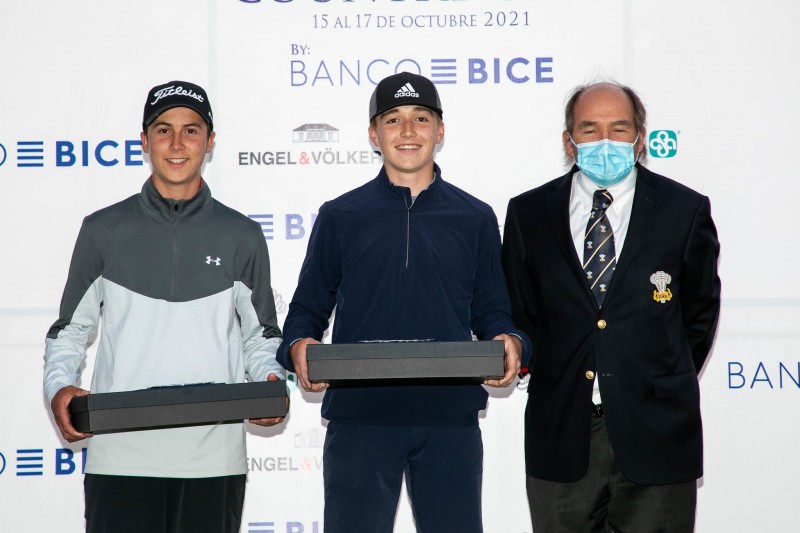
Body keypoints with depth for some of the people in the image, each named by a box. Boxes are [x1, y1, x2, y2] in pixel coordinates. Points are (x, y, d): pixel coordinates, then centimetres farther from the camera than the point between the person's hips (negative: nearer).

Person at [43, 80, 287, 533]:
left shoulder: (241, 235, 9)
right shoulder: (105, 230, 7)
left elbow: (260, 334, 15)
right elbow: (71, 329, 12)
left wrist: (270, 380, -5)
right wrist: (60, 386, -6)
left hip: (214, 460, 1)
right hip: (120, 454, -1)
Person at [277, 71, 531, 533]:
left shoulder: (475, 218, 10)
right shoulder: (339, 217, 8)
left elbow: (491, 313, 13)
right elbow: (308, 310, 10)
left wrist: (510, 343, -9)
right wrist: (299, 347, -12)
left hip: (450, 414, 1)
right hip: (359, 414, -1)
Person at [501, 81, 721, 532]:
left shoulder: (685, 210, 2)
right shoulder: (528, 214, 5)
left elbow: (700, 311, 11)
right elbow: (520, 313, 10)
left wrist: (668, 389, 10)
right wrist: (555, 382, 7)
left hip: (654, 432, -1)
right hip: (562, 432, 1)